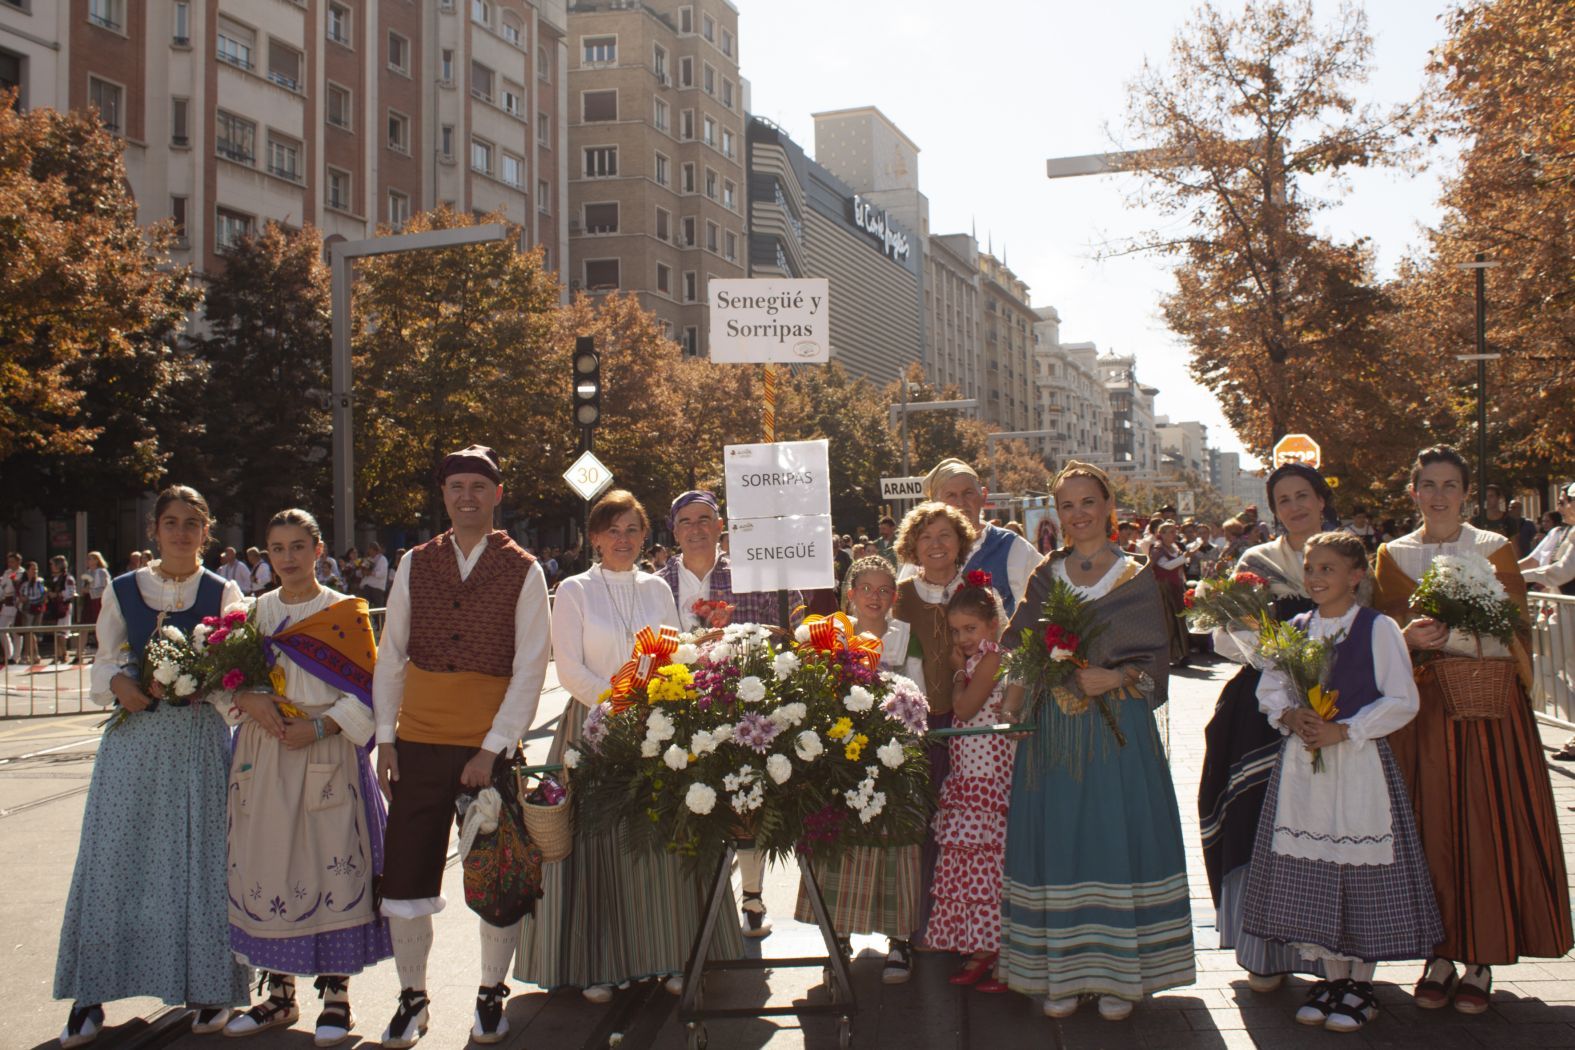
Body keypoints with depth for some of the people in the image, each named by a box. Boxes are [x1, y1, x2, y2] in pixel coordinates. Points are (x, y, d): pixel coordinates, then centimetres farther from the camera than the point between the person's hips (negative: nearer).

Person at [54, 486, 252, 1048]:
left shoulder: (223, 594, 4)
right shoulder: (122, 591, 9)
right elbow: (103, 665, 13)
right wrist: (119, 684, -9)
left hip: (198, 738, -2)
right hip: (133, 736, 2)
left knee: (198, 858, 0)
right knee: (113, 857, 0)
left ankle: (208, 989, 11)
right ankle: (90, 996, 9)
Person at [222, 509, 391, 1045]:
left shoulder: (345, 613, 0)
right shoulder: (253, 611, 12)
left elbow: (367, 690, -3)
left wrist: (319, 726, -15)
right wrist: (249, 701, -9)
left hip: (327, 755, -4)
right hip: (263, 755, 4)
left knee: (331, 868, -5)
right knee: (266, 869, 5)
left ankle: (335, 995, 7)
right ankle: (279, 995, 18)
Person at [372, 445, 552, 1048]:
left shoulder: (523, 572, -2)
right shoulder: (416, 565, 6)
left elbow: (530, 669, -6)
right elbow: (390, 655, 8)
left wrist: (493, 749, -12)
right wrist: (385, 738, 2)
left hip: (490, 748, -2)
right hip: (418, 745, 2)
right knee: (406, 875, 5)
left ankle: (491, 996, 25)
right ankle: (412, 998, 21)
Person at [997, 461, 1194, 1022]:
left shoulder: (1136, 577, 2)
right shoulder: (1045, 577, 10)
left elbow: (1153, 660, -1)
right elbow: (1018, 653, 9)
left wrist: (1113, 677, -18)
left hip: (1118, 728, -2)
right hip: (1054, 730, 2)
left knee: (1116, 838, -1)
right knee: (1057, 841, 3)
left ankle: (1118, 974, 12)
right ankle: (1062, 973, 14)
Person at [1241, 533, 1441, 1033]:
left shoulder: (1379, 629, -6)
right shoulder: (1294, 629, 8)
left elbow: (1402, 701, -9)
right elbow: (1269, 687, 12)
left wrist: (1344, 730, -16)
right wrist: (1290, 716, -9)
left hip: (1359, 765, -5)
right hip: (1301, 763, 5)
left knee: (1362, 871, 0)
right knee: (1308, 869, 8)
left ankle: (1360, 983, 16)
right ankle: (1333, 976, 23)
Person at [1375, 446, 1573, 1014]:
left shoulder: (1496, 550, 5)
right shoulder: (1393, 556, 9)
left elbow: (1514, 636, 0)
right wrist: (1410, 640, -16)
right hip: (1423, 708, 1)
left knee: (1487, 825, -2)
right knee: (1430, 827, 0)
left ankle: (1481, 959, 7)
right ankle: (1440, 952, 10)